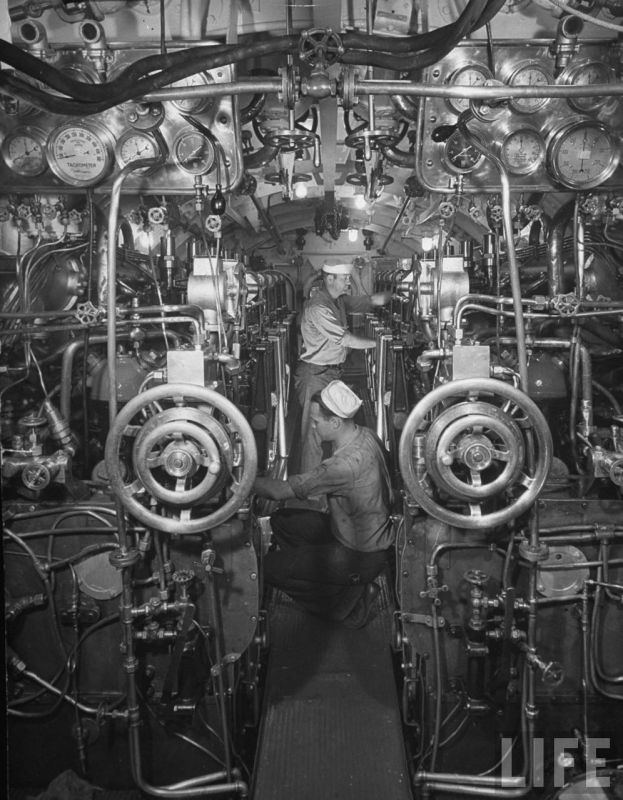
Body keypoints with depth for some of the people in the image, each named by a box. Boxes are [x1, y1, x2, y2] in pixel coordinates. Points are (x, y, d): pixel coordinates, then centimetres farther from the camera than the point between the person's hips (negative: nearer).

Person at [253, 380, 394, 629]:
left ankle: (351, 601, 2)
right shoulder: (364, 435, -6)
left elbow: (283, 490, -27)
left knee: (270, 566, -6)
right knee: (280, 520, 11)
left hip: (360, 556, -9)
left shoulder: (345, 464, -34)